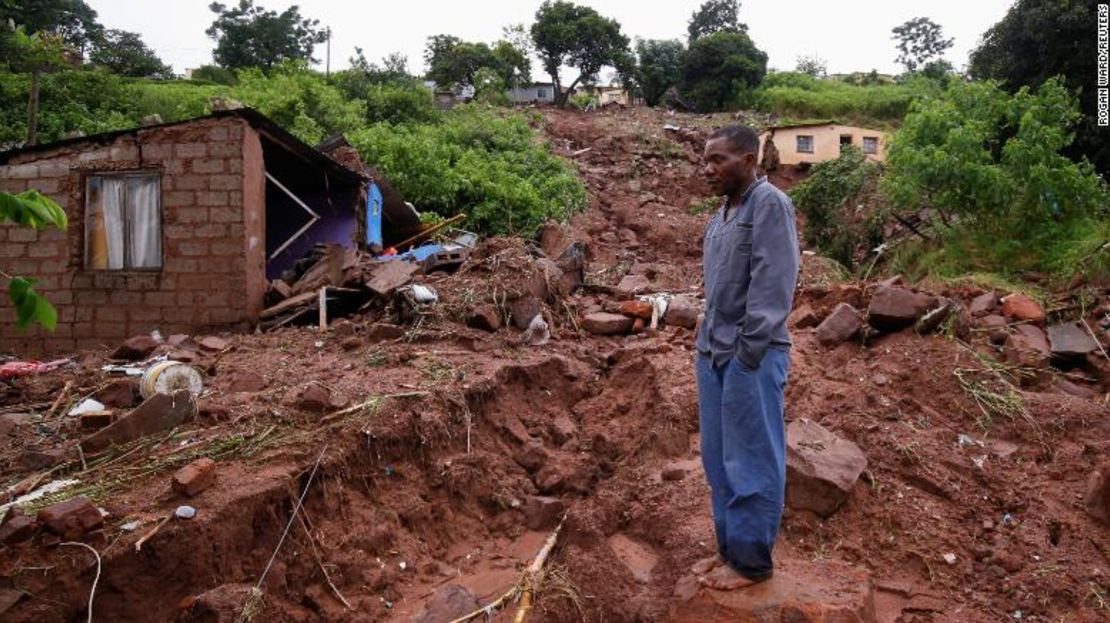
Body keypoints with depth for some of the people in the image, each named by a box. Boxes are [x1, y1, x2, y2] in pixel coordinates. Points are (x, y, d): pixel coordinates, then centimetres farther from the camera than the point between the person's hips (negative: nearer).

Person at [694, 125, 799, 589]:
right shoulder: (722, 213, 16)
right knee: (719, 460, 13)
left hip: (750, 355, -8)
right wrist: (708, 343, 12)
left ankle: (751, 561, 15)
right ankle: (730, 548, 26)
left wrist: (749, 349, -18)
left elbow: (771, 284, -16)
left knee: (751, 462, 2)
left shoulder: (769, 204, -9)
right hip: (713, 352, 8)